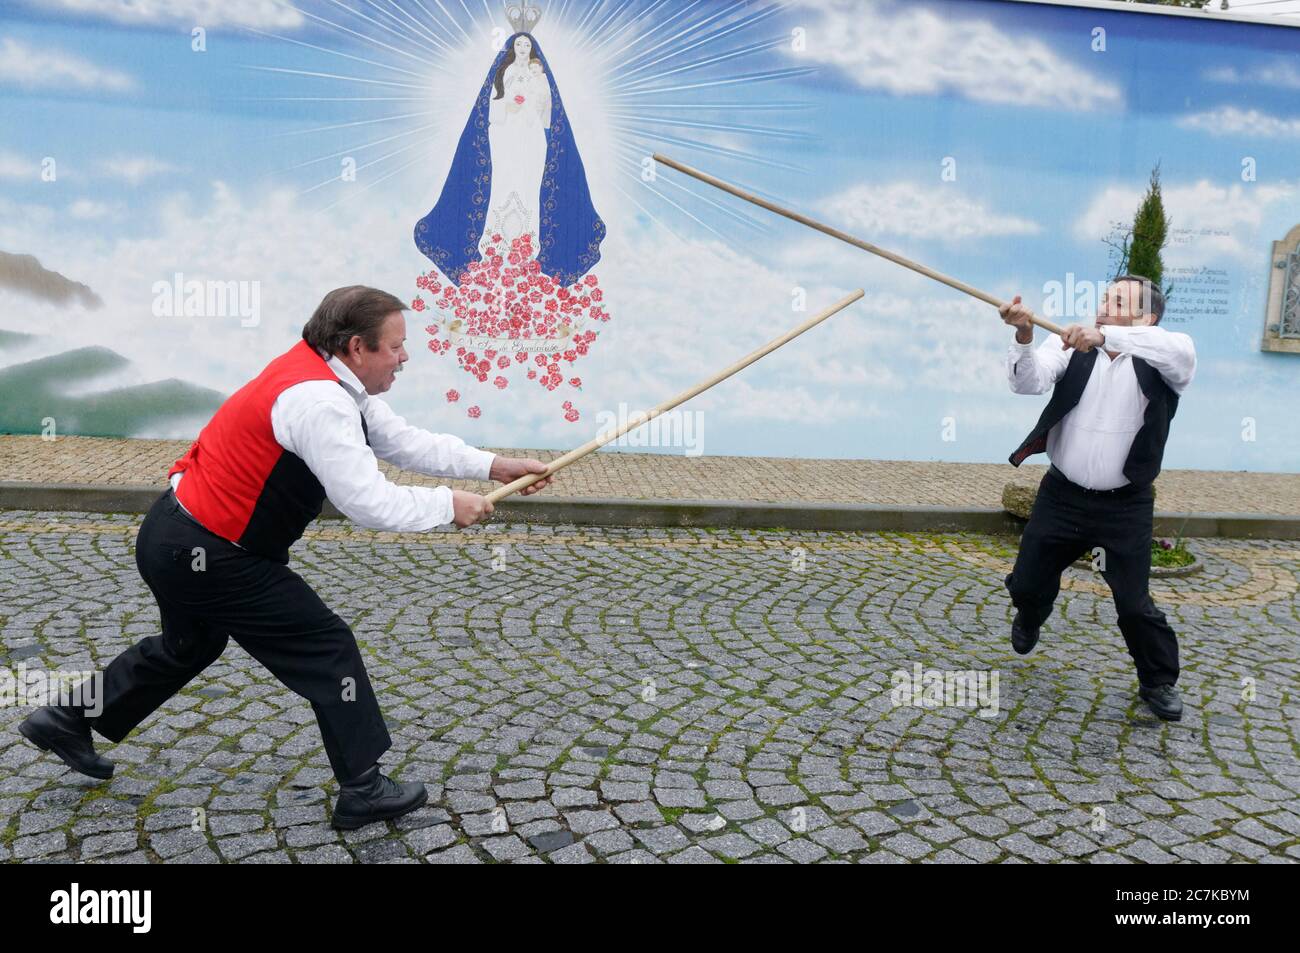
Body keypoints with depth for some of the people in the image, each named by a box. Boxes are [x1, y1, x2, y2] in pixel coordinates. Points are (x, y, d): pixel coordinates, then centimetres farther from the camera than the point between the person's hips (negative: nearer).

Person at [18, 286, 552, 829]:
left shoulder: (327, 377, 3)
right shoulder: (318, 402, -28)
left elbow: (404, 441, 6)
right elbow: (368, 503, -29)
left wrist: (493, 465, 1)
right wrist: (448, 505, -15)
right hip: (203, 553, -10)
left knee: (188, 647, 31)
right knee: (327, 648, -3)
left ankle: (68, 720, 47)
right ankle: (363, 791, 8)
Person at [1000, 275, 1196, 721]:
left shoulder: (1161, 361, -8)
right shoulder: (1070, 346, -3)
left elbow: (1181, 351, -32)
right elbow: (1030, 380, -20)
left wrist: (1107, 335, -46)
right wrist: (1025, 337, -41)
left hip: (1125, 506, -2)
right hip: (1061, 495, 2)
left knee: (1134, 602, 1)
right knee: (1027, 583, 13)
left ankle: (1159, 680, 27)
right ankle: (1029, 620, 49)